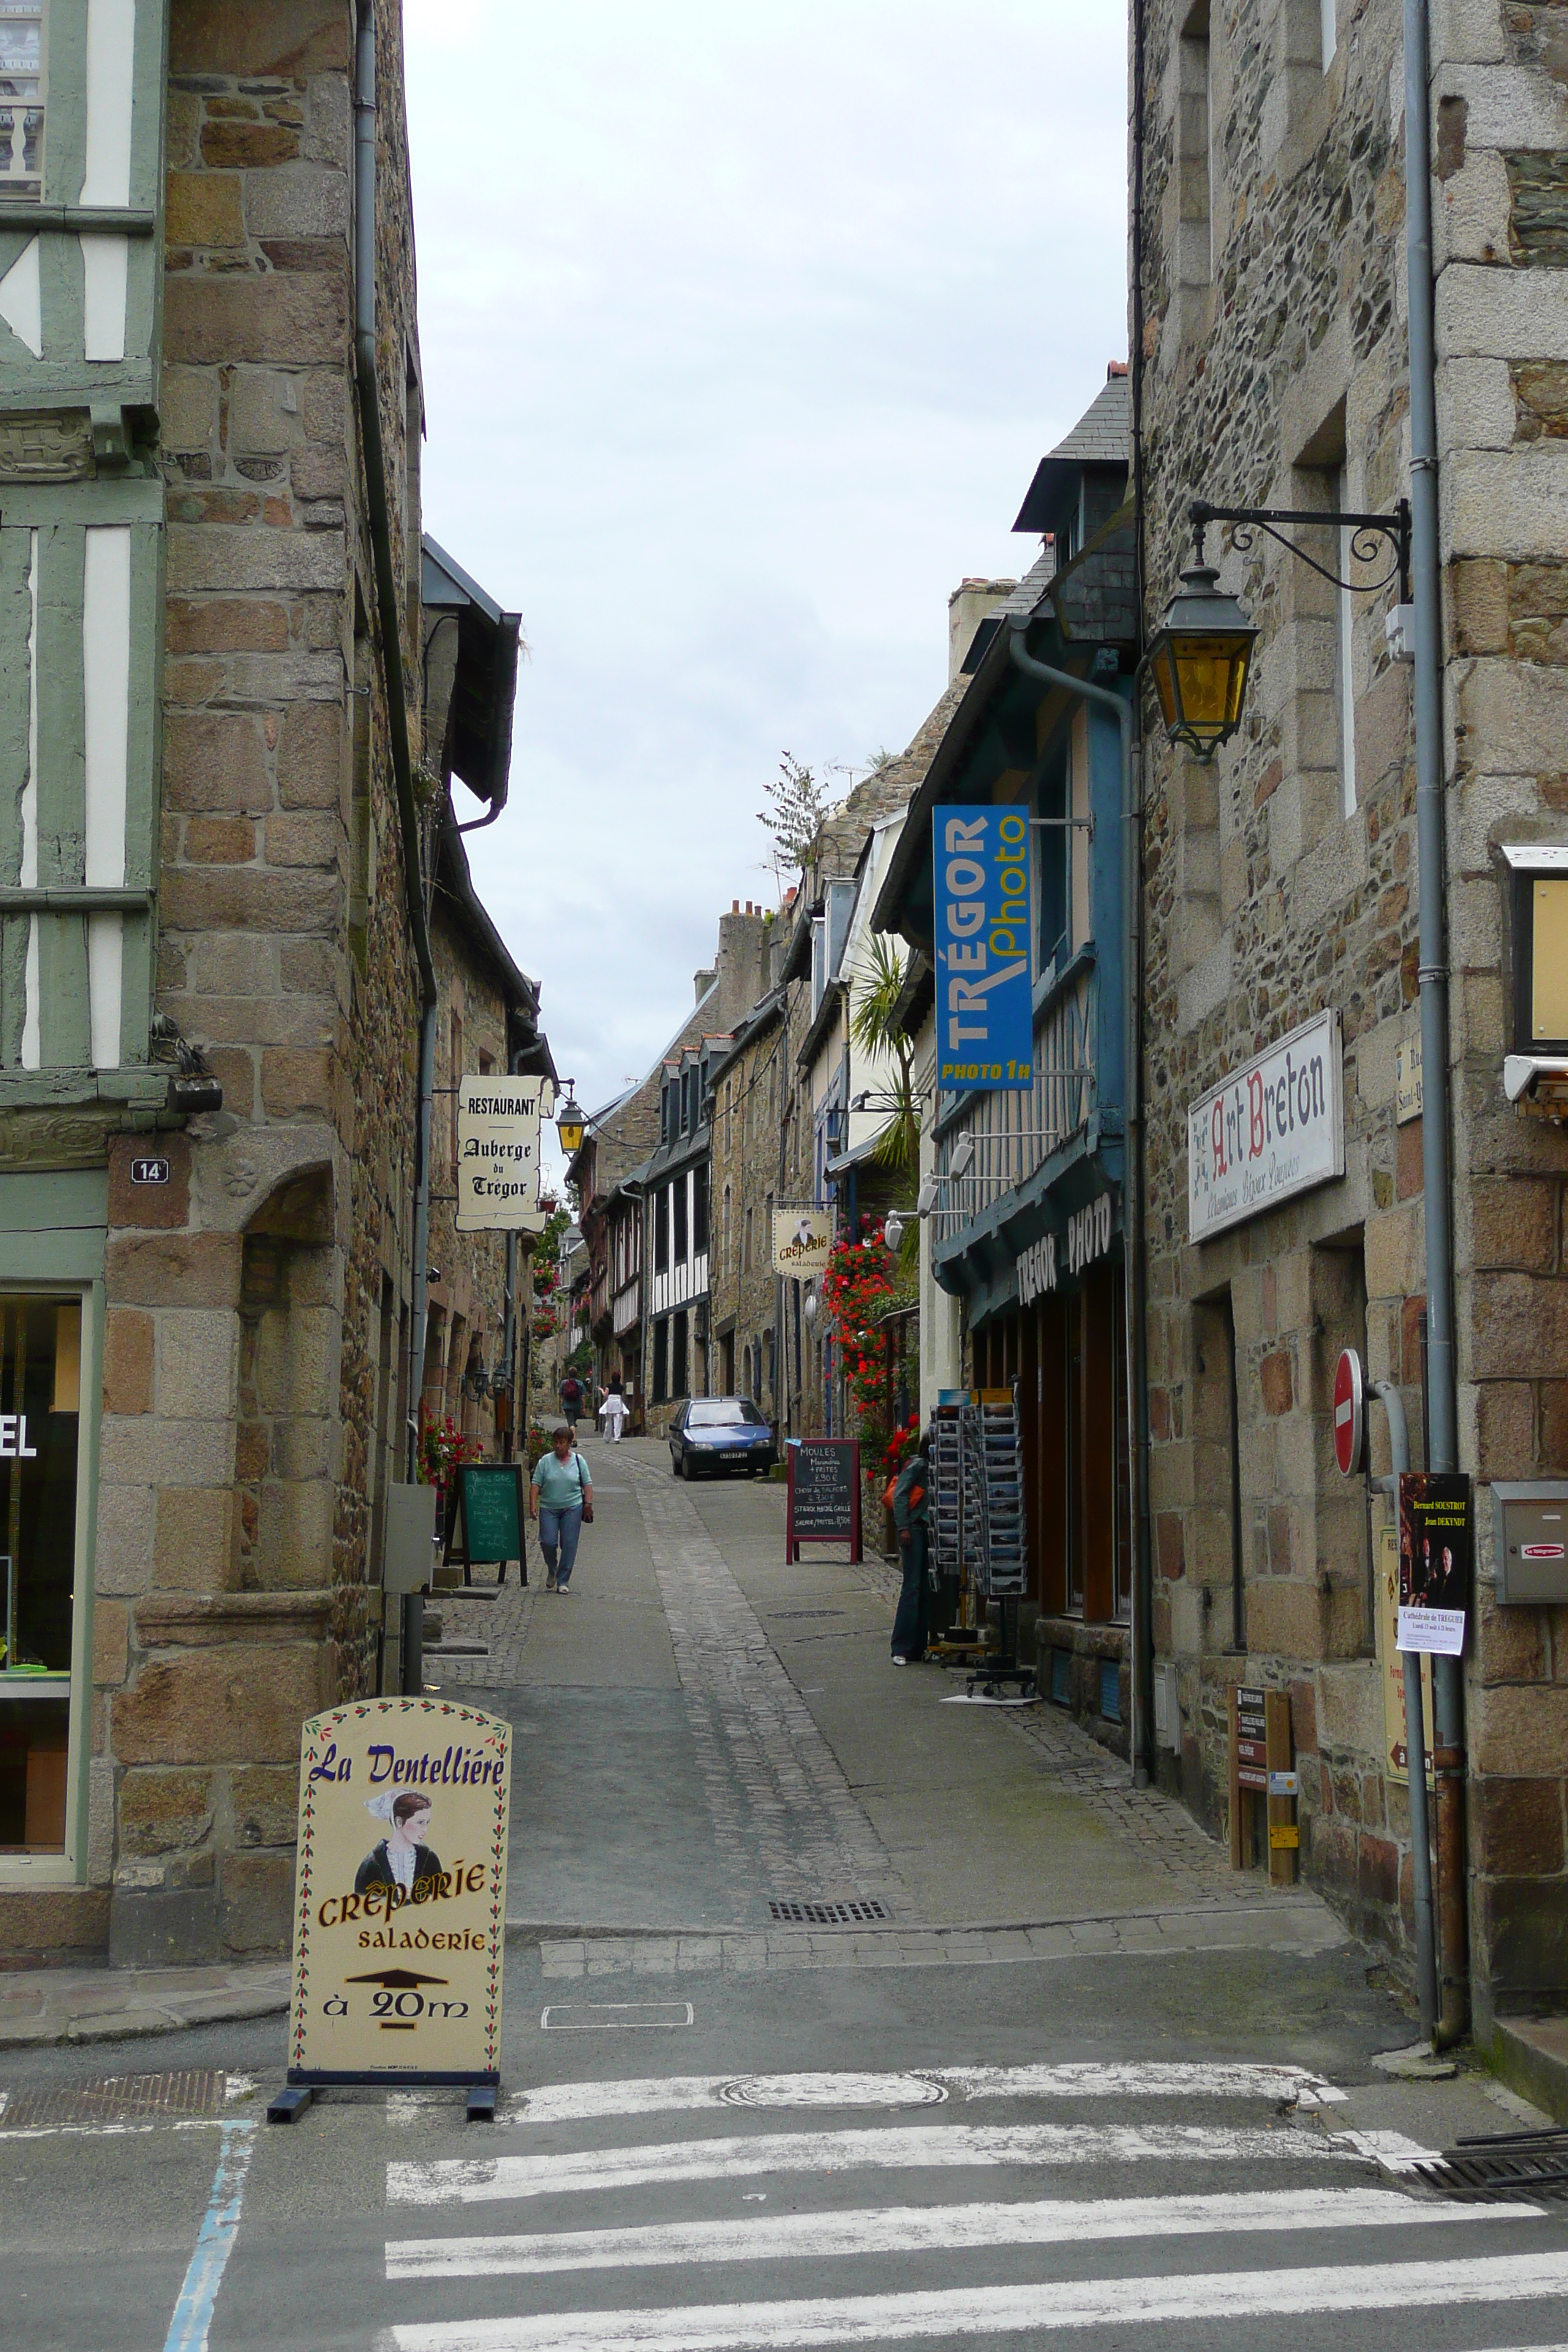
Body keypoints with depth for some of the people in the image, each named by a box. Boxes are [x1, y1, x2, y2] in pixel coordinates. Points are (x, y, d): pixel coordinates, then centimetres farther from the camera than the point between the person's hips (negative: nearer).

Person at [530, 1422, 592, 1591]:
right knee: (548, 1542, -9)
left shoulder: (578, 1460, 5)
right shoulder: (545, 1461, 2)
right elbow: (535, 1484, 0)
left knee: (569, 1544, -2)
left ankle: (563, 1581, 6)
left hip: (572, 1508, 0)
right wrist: (533, 1505, -10)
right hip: (548, 1508, 0)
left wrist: (589, 1502, -5)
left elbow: (587, 1483, 7)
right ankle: (552, 1571, 20)